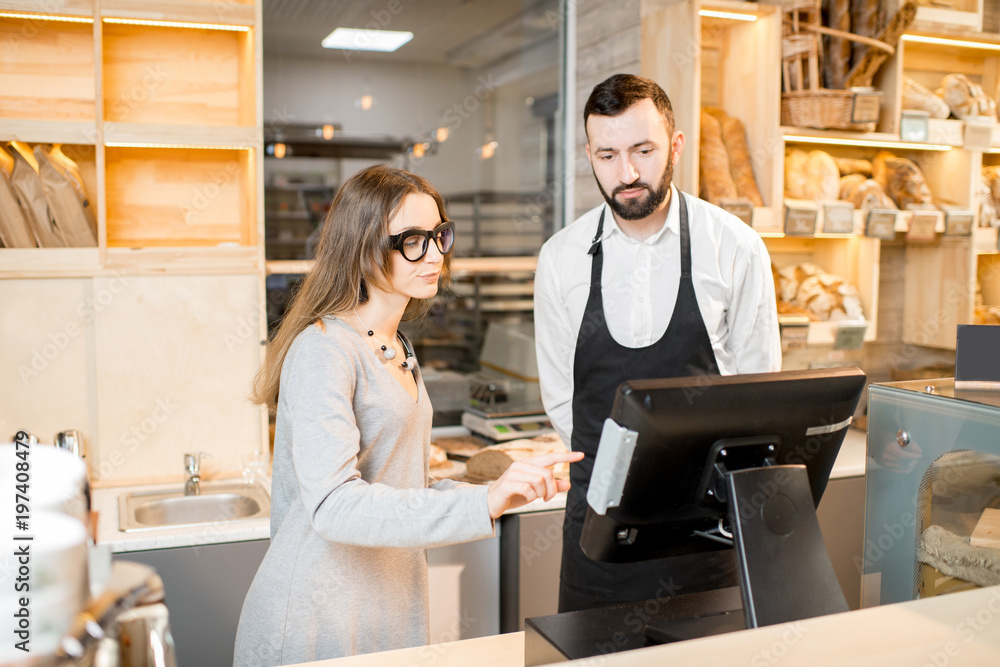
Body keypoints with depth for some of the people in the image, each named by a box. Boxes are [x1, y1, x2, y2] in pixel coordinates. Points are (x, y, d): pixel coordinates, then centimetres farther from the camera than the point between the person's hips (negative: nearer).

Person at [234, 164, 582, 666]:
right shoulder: (324, 349, -17)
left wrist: (488, 494, 1)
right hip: (320, 619, -8)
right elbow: (332, 505, -28)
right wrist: (479, 505, -34)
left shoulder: (396, 348, 11)